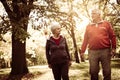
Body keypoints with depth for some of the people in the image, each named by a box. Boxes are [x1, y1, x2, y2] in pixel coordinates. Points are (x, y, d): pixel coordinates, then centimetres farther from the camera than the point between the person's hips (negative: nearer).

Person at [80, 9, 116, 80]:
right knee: (93, 72, 6)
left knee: (107, 71, 4)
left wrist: (114, 48, -5)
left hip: (105, 51, -2)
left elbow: (112, 36, 3)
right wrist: (82, 51, 9)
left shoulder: (106, 23, 6)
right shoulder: (88, 26, 13)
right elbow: (85, 39, 12)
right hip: (92, 52, 2)